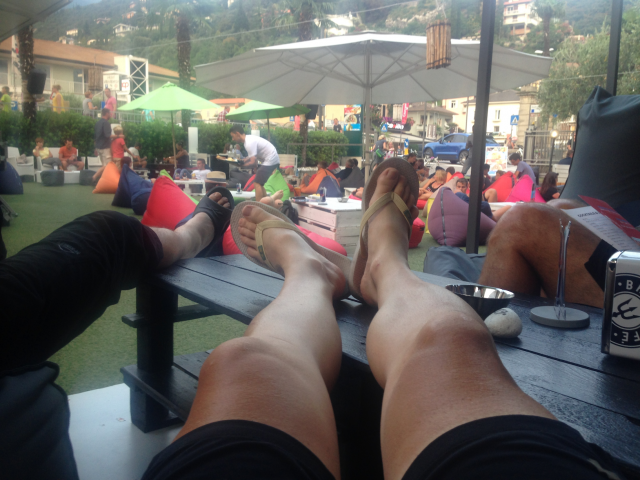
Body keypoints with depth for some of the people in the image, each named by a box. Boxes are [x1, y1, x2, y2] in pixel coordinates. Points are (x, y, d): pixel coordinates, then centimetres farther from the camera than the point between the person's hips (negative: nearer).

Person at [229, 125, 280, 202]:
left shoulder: (249, 143, -20)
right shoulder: (249, 138, 10)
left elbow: (253, 162, -22)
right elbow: (252, 157, 16)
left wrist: (241, 165, -10)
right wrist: (242, 161, 2)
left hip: (270, 160, -10)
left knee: (257, 183, -13)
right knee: (259, 184, 15)